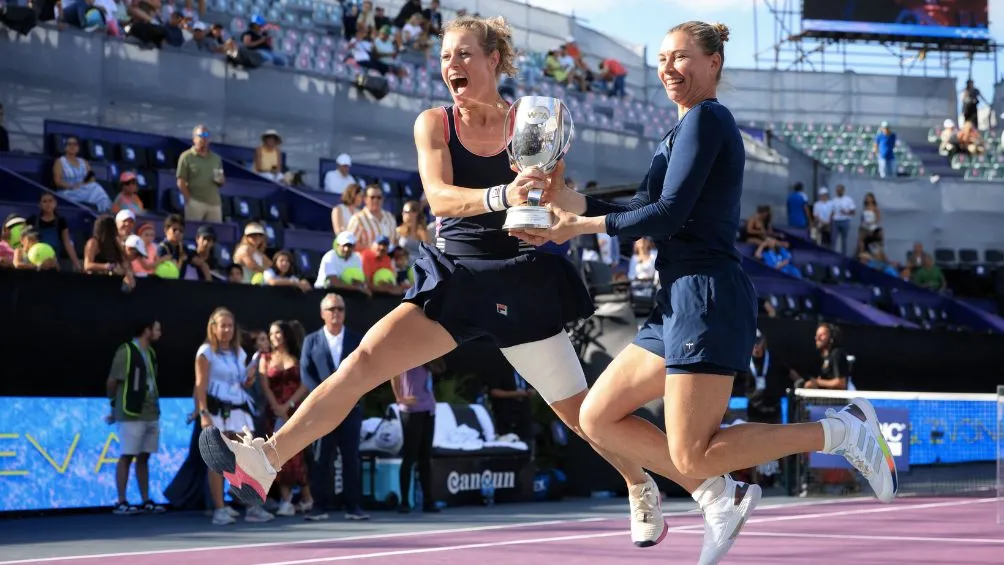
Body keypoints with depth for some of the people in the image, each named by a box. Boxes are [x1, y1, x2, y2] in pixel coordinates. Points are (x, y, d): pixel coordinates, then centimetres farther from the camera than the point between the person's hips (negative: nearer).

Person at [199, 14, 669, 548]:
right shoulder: (434, 123, -1)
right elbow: (439, 197, -18)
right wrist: (502, 195, -36)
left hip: (520, 283, -1)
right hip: (451, 277, 1)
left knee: (576, 408, 5)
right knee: (364, 360, -17)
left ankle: (641, 487, 31)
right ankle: (266, 459, -21)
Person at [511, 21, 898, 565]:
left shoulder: (705, 119, -8)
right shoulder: (686, 129, 21)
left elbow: (667, 215, -15)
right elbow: (643, 210, 17)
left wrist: (582, 226, -8)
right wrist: (573, 202, 5)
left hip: (707, 295, -10)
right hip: (679, 300, 10)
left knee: (691, 458, -10)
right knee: (597, 418, 9)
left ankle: (843, 430, -1)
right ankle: (721, 497, 10)